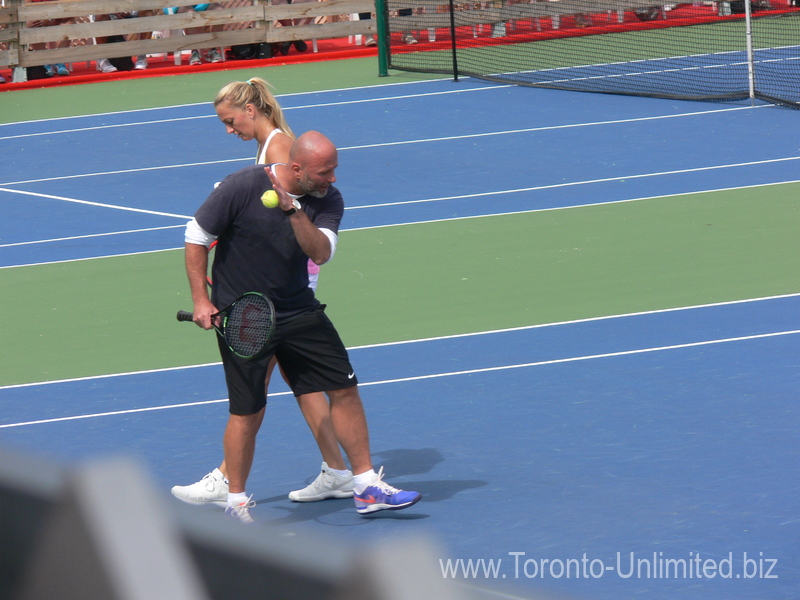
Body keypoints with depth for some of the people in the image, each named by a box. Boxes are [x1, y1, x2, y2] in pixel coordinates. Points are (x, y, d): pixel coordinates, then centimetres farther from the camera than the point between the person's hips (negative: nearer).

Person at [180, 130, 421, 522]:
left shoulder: (327, 200, -5)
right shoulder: (241, 188, -17)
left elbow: (321, 253, -20)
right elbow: (197, 237, -7)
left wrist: (293, 209, -33)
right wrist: (200, 300, -10)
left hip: (298, 310, 5)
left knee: (344, 388, 2)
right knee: (248, 412, -3)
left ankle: (366, 488, 13)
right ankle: (236, 502, 16)